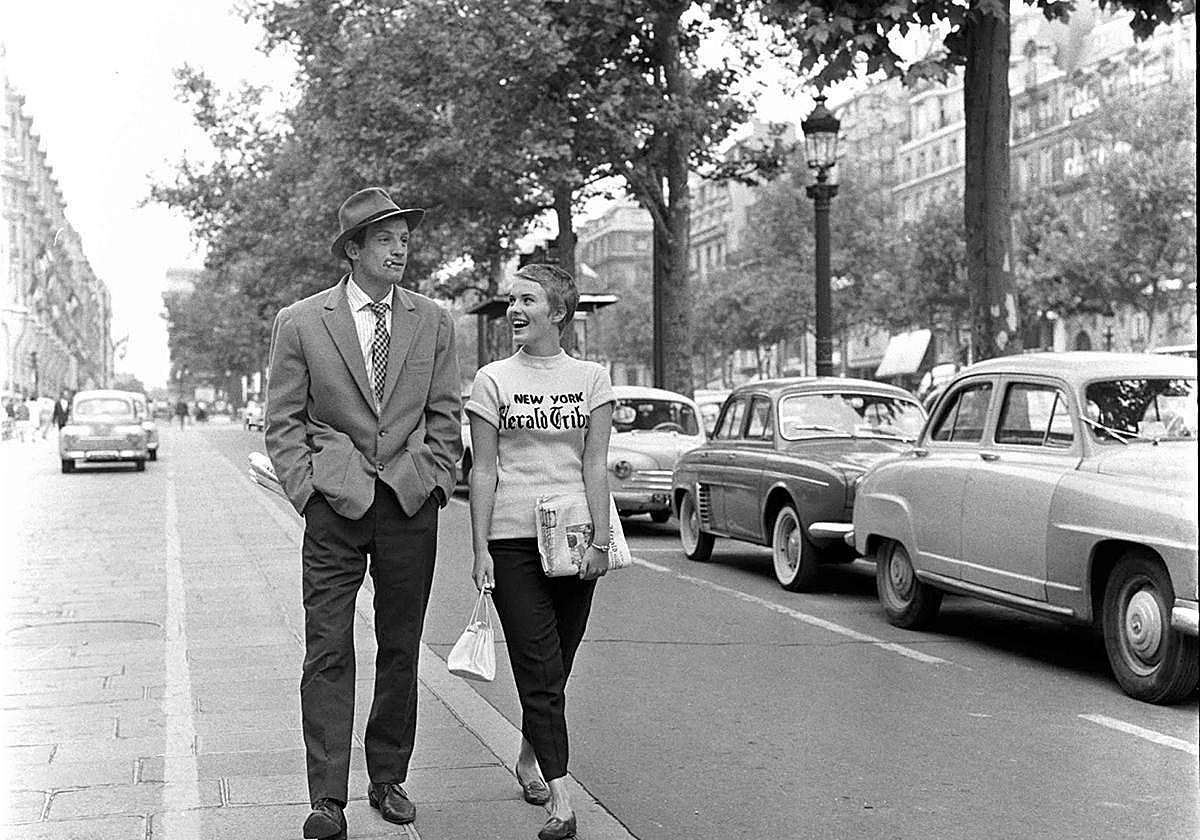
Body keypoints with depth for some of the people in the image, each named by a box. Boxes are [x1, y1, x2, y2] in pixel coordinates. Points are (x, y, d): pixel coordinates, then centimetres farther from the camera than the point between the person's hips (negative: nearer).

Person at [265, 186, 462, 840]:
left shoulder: (434, 323, 8)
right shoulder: (300, 322, 2)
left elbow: (445, 417, 12)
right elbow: (283, 420, 4)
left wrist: (433, 480, 2)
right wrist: (307, 487, -5)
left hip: (411, 504, 2)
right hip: (333, 505, -2)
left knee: (400, 650, 9)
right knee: (328, 653, -5)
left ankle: (389, 779, 22)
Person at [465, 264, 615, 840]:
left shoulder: (591, 378, 5)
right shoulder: (493, 381, 2)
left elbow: (595, 465, 2)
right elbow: (483, 471, 1)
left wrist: (600, 540, -5)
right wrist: (480, 550, -4)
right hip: (512, 539, -2)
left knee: (553, 668, 10)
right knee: (540, 671, -6)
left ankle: (528, 760, 34)